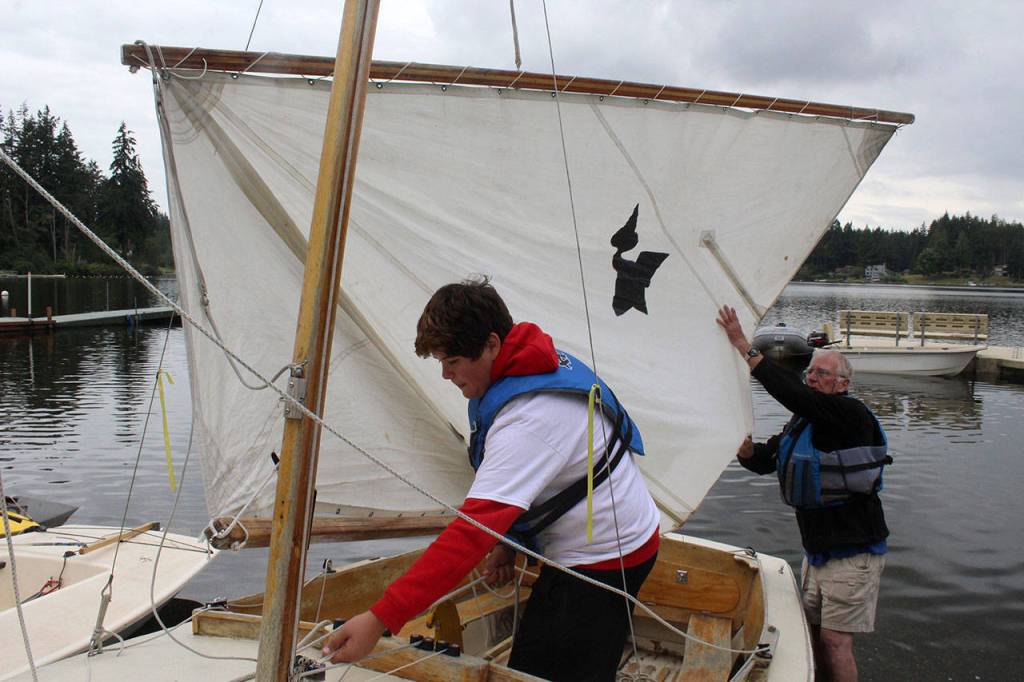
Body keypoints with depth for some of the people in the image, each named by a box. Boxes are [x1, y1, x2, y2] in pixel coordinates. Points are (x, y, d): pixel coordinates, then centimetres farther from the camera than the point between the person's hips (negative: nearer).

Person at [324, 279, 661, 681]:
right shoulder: (548, 363, 0)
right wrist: (508, 542, 10)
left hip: (603, 560, -10)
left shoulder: (527, 422, -31)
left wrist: (379, 619, -38)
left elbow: (473, 531, -37)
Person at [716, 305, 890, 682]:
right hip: (817, 550, 8)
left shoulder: (851, 414, -18)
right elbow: (765, 460, 11)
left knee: (835, 641, -6)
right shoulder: (802, 423, 10)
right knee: (816, 633, 15)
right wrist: (747, 450, -14)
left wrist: (745, 347, -34)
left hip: (852, 553, -8)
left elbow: (793, 393, -33)